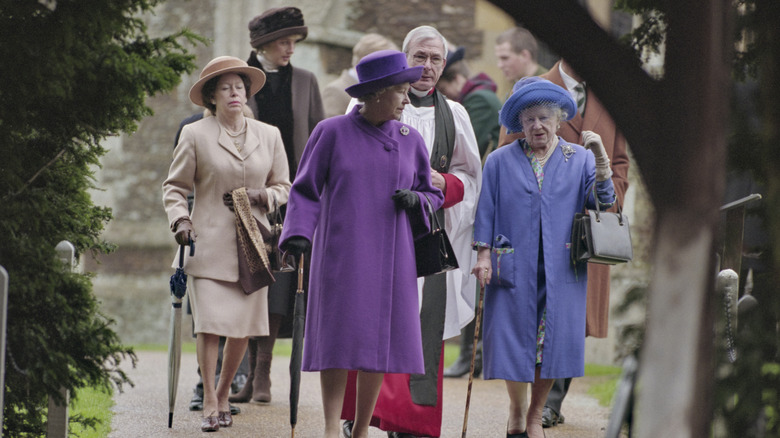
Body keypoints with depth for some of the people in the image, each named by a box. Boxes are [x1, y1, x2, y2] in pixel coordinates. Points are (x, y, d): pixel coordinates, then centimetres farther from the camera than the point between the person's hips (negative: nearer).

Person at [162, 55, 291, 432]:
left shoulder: (268, 136, 10)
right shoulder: (195, 135, 2)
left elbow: (283, 186, 17)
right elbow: (174, 186, 7)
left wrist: (263, 196, -4)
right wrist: (180, 219, -10)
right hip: (209, 243, -3)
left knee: (244, 326, 2)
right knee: (210, 323, -12)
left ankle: (223, 395, 19)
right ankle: (209, 404, -5)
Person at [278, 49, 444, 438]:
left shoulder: (410, 140, 9)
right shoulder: (331, 133, -2)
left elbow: (434, 194, 16)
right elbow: (306, 190, 0)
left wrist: (416, 199, -6)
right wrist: (298, 234, -13)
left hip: (390, 257, 3)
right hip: (341, 253, -3)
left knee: (379, 341, 1)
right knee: (339, 338, -10)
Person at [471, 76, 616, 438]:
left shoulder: (580, 159, 8)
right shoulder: (500, 161, 6)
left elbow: (601, 201, -5)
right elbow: (487, 211, 7)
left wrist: (601, 159, -16)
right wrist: (483, 254, -1)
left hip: (560, 269, 1)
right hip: (513, 268, -1)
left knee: (551, 340, 1)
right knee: (513, 339, 0)